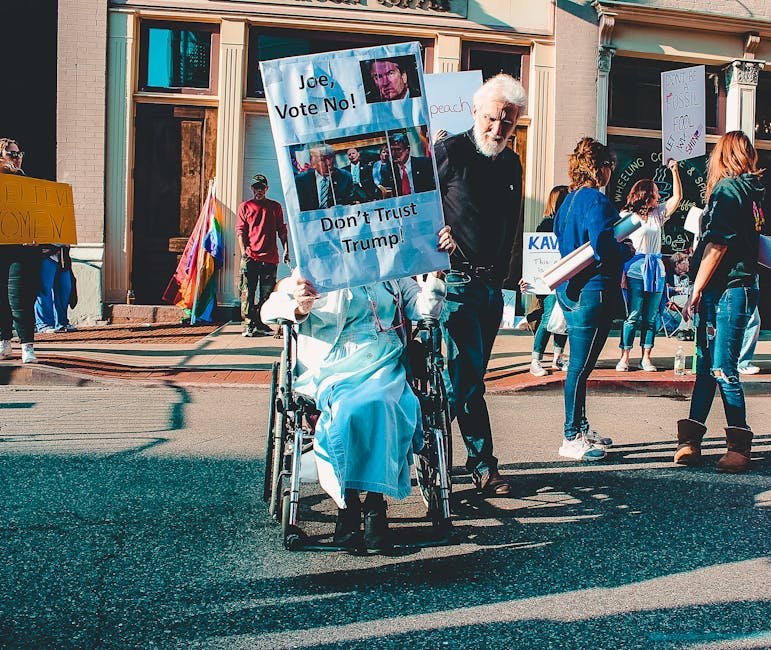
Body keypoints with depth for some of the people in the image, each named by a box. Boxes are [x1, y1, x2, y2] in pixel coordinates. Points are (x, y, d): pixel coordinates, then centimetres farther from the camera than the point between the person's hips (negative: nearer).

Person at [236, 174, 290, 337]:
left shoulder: (275, 206, 15)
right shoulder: (245, 206, 11)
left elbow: (282, 230, 14)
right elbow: (240, 230, 5)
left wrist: (286, 250, 3)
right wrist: (243, 250, -8)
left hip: (270, 257, 2)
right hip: (250, 257, -2)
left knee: (266, 293, 3)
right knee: (248, 292, -5)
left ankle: (261, 324, 11)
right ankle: (248, 325, -2)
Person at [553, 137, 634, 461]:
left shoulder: (570, 200, 14)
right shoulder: (596, 200, -15)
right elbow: (602, 247, -26)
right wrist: (628, 250, -7)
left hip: (571, 289, 10)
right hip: (593, 291, -10)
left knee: (579, 365, 17)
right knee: (580, 366, -4)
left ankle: (581, 429, 27)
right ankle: (572, 439, 2)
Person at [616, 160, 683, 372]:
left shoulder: (658, 214, 16)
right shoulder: (626, 216, -1)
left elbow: (677, 197, 14)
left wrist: (674, 171, 7)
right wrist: (621, 274, -12)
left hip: (656, 269, 6)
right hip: (636, 269, -6)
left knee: (651, 317, 5)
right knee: (633, 315, -7)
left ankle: (646, 358, 8)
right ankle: (624, 357, -3)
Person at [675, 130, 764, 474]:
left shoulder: (727, 188, -10)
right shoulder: (753, 191, 15)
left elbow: (717, 246, -16)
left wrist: (696, 291, -11)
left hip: (727, 290, -9)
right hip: (740, 287, 9)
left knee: (722, 369, -5)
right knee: (706, 366, 9)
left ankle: (739, 446, 2)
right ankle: (690, 440, 13)